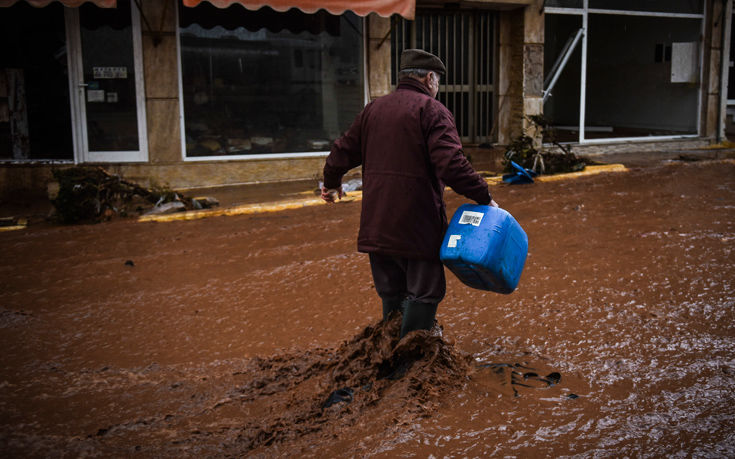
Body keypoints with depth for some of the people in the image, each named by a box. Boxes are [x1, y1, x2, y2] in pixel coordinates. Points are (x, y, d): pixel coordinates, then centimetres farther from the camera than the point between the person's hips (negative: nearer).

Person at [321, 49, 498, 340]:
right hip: (417, 223, -6)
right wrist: (484, 197, -12)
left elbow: (343, 152, 20)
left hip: (376, 224, 7)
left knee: (391, 293, 17)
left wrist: (331, 183, 37)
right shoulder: (432, 110, -7)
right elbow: (452, 165, -19)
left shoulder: (373, 109, 14)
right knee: (424, 293, 3)